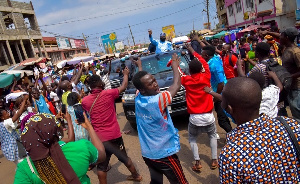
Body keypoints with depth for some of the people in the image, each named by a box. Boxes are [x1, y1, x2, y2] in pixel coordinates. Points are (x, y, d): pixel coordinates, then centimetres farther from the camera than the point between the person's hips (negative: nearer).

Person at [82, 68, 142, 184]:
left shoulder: (85, 101, -6)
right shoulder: (108, 93, -11)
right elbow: (123, 87, 6)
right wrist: (126, 74, 21)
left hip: (99, 137, -1)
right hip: (115, 134, 1)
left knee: (101, 166, 11)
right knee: (124, 157, 22)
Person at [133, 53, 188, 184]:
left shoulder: (138, 99, -7)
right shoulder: (157, 101, -26)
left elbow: (140, 80, 15)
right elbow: (176, 85, -12)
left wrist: (140, 67, 31)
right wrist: (175, 66, 3)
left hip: (147, 153, 7)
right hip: (163, 153, -7)